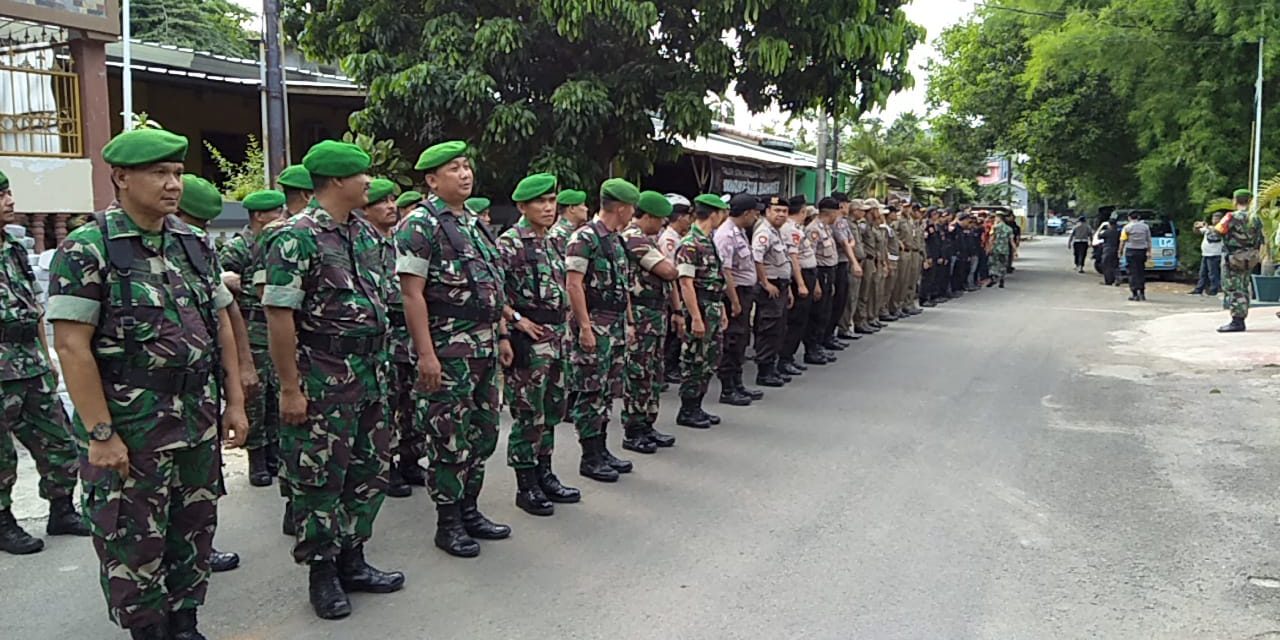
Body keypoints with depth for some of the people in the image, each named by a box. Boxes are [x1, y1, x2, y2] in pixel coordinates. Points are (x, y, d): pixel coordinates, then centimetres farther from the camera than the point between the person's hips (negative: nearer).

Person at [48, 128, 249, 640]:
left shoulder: (194, 244, 8)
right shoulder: (86, 251, -10)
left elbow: (221, 326, 12)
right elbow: (71, 346, -14)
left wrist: (235, 402, 9)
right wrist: (100, 433, -16)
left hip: (199, 426, 6)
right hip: (128, 433, -6)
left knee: (194, 532, 15)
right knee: (134, 543, 6)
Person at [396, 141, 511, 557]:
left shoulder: (474, 222, 16)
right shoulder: (420, 225, -10)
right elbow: (411, 293, -15)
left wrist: (502, 335, 17)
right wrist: (425, 353, -20)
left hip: (485, 348, 8)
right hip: (447, 350, -8)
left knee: (483, 433, 14)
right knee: (450, 439, 0)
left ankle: (469, 511, 26)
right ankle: (448, 524, 12)